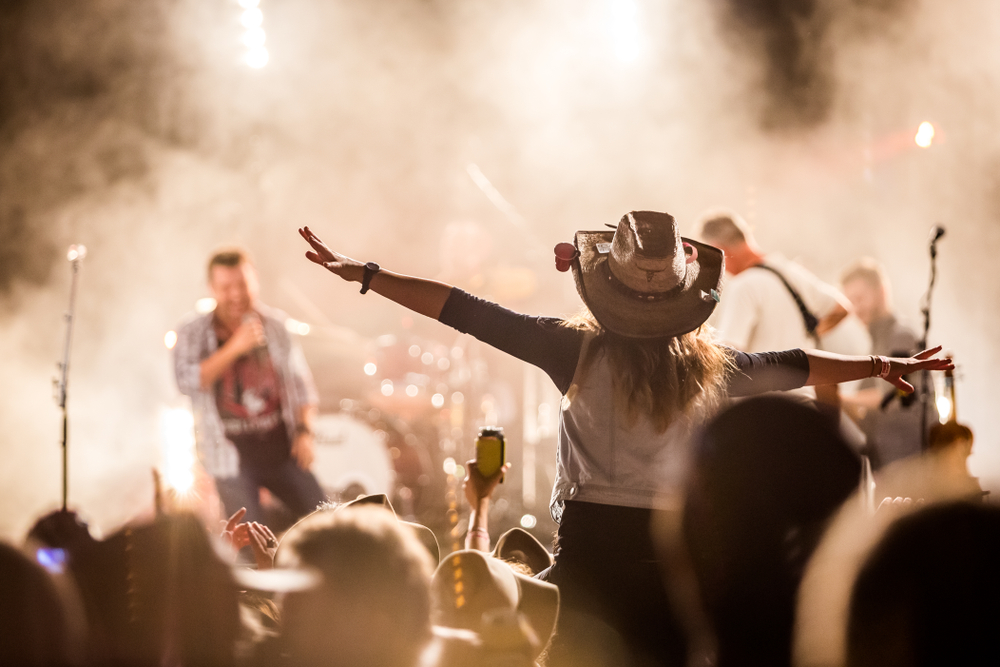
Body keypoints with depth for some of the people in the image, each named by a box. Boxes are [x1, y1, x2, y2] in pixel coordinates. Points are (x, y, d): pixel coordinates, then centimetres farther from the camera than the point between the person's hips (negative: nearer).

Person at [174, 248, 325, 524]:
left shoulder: (276, 325, 5)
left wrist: (304, 431, -3)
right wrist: (233, 348, -22)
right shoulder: (192, 333, -1)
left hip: (283, 449, 3)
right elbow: (187, 382, -16)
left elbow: (300, 382, 10)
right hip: (233, 457, -3)